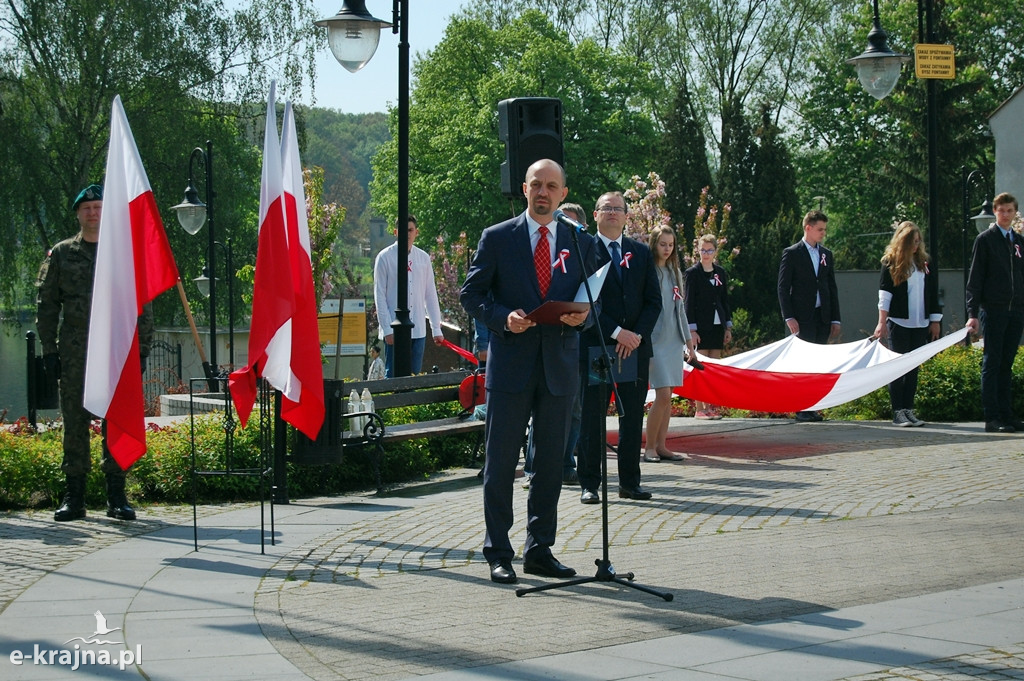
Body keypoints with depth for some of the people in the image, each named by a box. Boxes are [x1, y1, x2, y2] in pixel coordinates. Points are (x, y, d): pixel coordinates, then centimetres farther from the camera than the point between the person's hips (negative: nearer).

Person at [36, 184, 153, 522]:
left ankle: (116, 496, 6)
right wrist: (49, 348, 1)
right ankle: (74, 497, 7)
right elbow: (46, 303, 9)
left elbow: (143, 304, 9)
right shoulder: (61, 254, 10)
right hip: (74, 353, 0)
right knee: (74, 423, 1)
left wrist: (142, 348, 2)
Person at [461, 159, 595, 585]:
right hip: (510, 362, -3)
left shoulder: (581, 244, 10)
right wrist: (503, 318, -16)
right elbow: (472, 294, 1)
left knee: (551, 462, 8)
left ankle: (539, 550, 18)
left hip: (559, 366, 3)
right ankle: (498, 553, 7)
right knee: (501, 462, -1)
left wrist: (581, 316, -9)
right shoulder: (497, 238, 2)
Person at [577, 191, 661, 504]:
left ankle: (630, 482, 13)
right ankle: (589, 484, 4)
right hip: (595, 346, -4)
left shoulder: (641, 252, 14)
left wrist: (637, 335, -6)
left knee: (633, 416, 6)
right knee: (592, 417, -1)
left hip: (635, 346, 4)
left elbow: (654, 301, 10)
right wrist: (616, 333, -14)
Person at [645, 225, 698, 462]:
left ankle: (661, 446, 10)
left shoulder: (674, 273, 14)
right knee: (663, 394, -13)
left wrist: (688, 338, 19)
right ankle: (650, 447, -4)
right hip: (655, 340, -7)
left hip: (673, 340, 7)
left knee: (668, 396, 6)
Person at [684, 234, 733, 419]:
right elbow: (689, 302, -6)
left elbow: (725, 300, 15)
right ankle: (699, 409, -3)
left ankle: (712, 406, 10)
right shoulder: (692, 273, -3)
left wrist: (728, 327, 10)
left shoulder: (720, 273, 12)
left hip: (717, 325, 5)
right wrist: (692, 329, -13)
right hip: (701, 326, -5)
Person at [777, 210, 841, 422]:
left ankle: (813, 407, 8)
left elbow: (832, 288, 16)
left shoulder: (826, 255, 15)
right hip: (802, 319, -5)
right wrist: (789, 317, -13)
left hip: (822, 317, 5)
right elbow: (783, 288, -4)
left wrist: (835, 319, 10)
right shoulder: (792, 254, -1)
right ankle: (801, 409, -5)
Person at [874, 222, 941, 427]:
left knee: (913, 367, 5)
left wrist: (935, 321, 10)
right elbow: (884, 294, -5)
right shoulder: (891, 262, -1)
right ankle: (898, 411, -2)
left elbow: (933, 293, 14)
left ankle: (908, 409, 8)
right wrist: (882, 322, -10)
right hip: (898, 323, -4)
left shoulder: (924, 263, 11)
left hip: (920, 324, 4)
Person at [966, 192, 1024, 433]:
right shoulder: (985, 239, 0)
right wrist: (972, 313, -10)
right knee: (992, 363, -4)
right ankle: (992, 418, -4)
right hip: (993, 310, -5)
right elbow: (975, 279, -3)